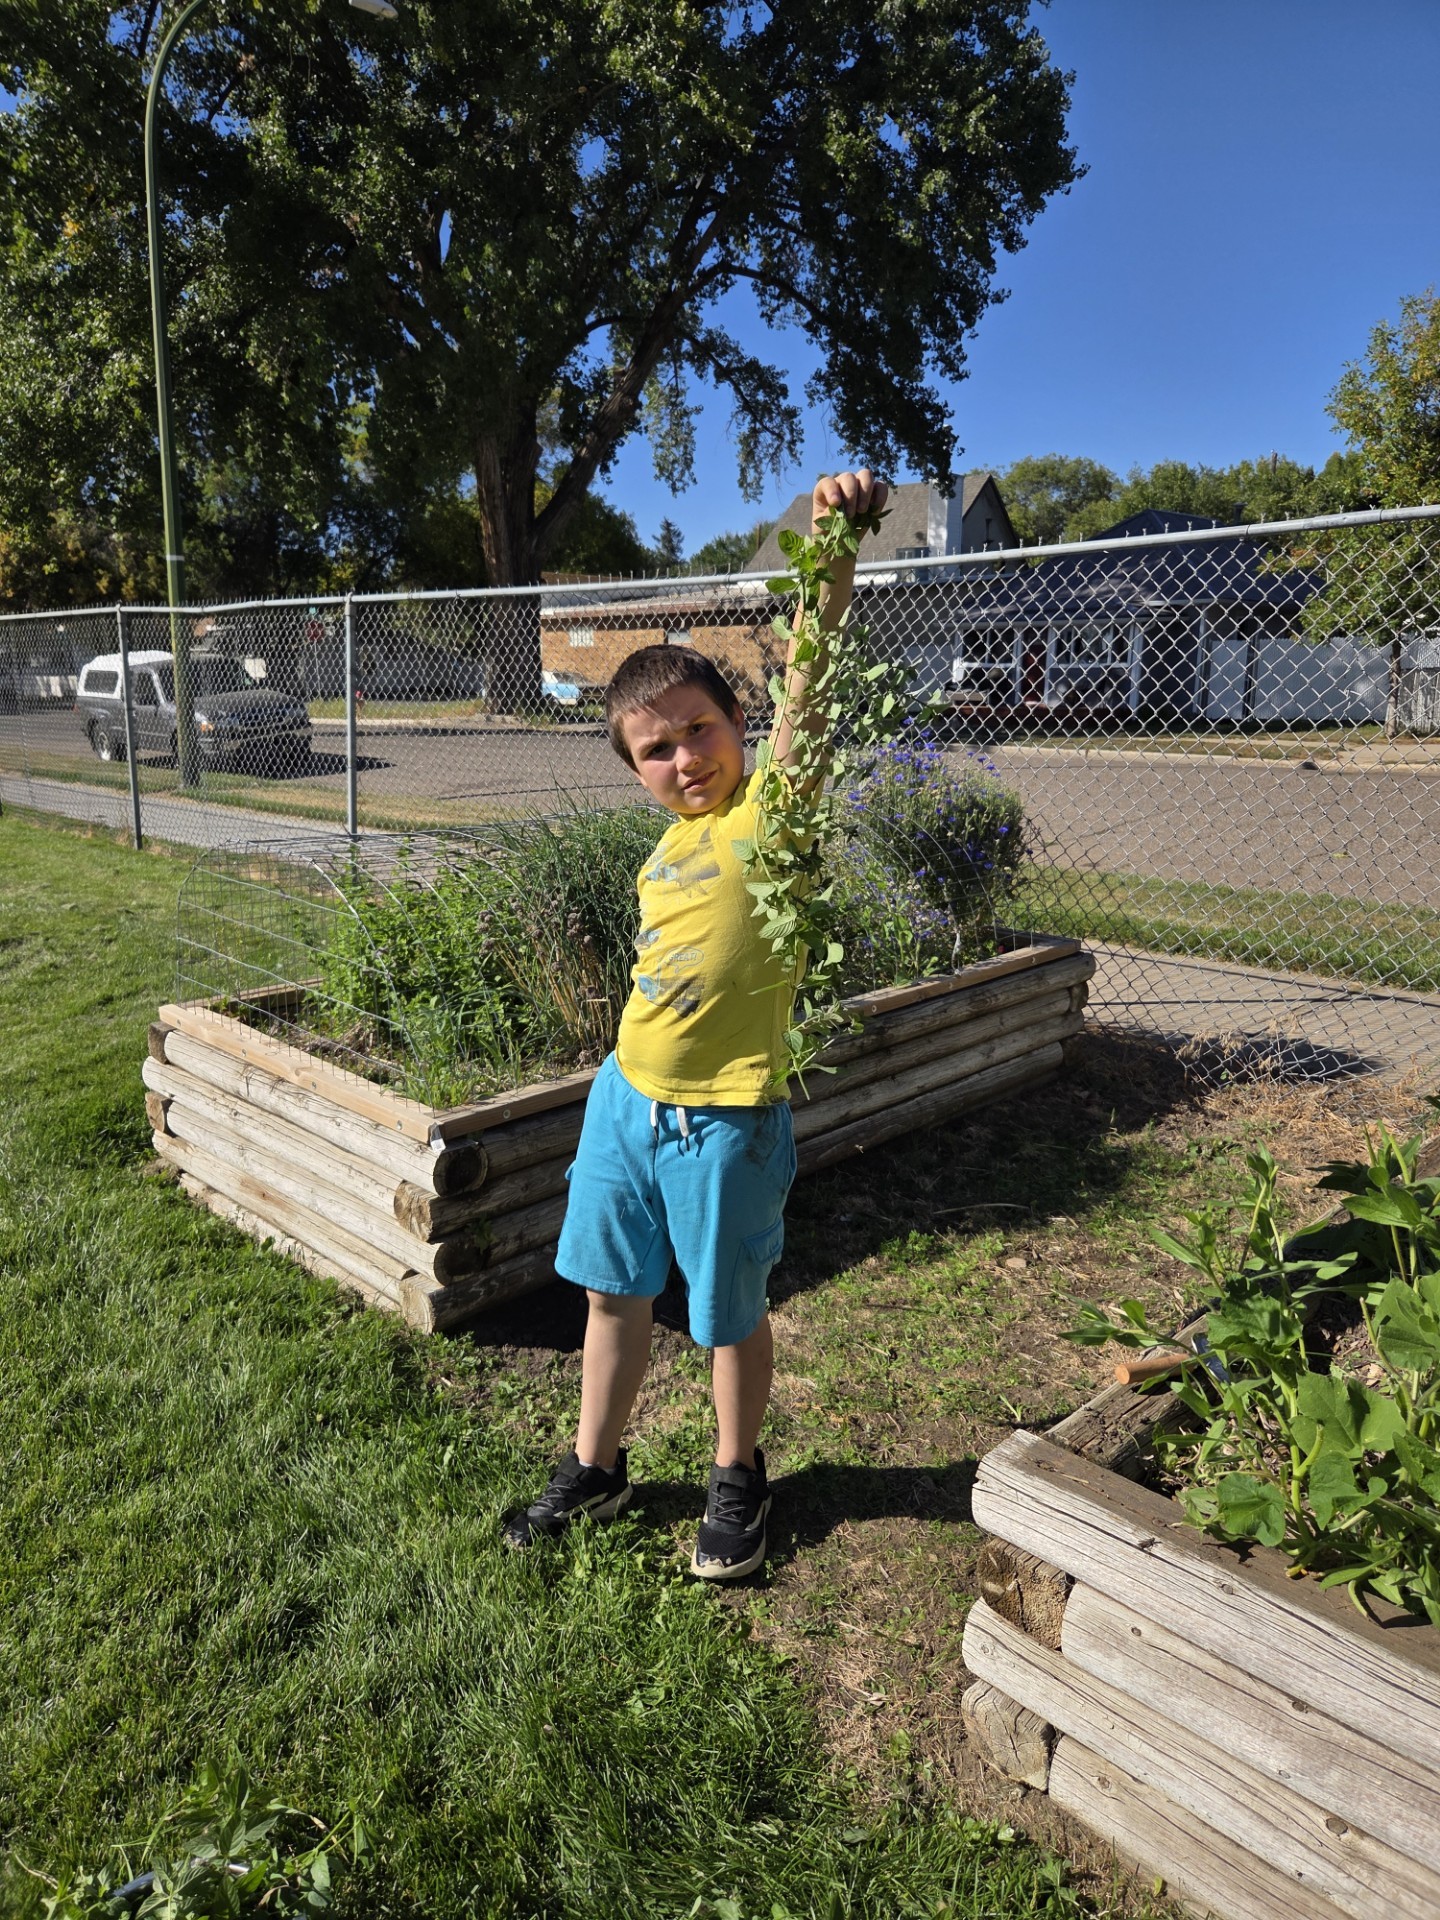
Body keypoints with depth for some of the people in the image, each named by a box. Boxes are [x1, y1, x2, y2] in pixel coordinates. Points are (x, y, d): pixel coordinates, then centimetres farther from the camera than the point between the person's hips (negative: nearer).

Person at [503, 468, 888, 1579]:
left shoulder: (768, 810, -14)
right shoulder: (667, 848, 8)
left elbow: (805, 688, -30)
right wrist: (637, 1075, 18)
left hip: (723, 1119, -7)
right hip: (625, 1095, 7)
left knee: (731, 1313, 13)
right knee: (614, 1290, 19)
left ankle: (738, 1478, 38)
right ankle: (595, 1468, 40)